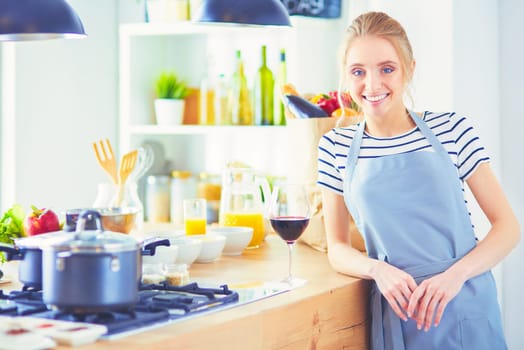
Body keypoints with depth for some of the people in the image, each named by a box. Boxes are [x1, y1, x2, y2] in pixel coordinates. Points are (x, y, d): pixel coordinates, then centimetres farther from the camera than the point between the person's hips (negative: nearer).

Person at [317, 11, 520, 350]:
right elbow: (338, 249, 6)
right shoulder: (335, 148, 1)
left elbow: (508, 227, -2)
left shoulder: (452, 130, -4)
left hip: (465, 310, -1)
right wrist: (378, 269, -14)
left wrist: (454, 275, -17)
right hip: (395, 311, 1)